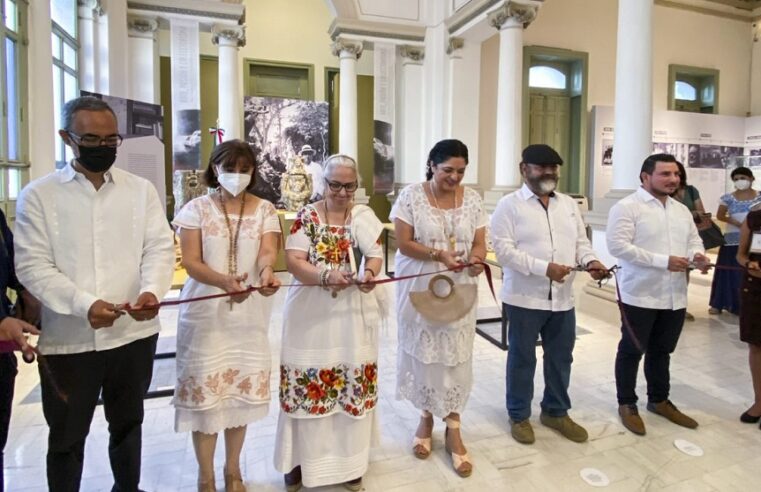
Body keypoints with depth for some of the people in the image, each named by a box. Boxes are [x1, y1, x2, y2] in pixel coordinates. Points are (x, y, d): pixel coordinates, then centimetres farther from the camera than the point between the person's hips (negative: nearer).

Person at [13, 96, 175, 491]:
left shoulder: (141, 190, 4)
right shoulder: (38, 195, -2)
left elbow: (159, 247, -3)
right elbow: (32, 266, -8)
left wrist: (152, 290, -23)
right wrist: (84, 305, -23)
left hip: (133, 334, 2)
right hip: (67, 340, -2)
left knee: (128, 425, 21)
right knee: (66, 438, 14)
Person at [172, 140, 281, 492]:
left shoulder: (264, 210, 3)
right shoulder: (196, 209, -2)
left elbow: (268, 252, -13)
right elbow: (191, 262, -10)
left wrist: (266, 271, -38)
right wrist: (225, 281, -30)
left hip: (249, 314, 2)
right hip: (205, 313, -1)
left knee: (242, 388, 11)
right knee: (204, 388, 3)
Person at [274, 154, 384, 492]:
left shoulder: (364, 216, 4)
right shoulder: (307, 215, -2)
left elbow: (375, 253, -8)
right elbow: (293, 261, -11)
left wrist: (369, 272, -31)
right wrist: (326, 277, -29)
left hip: (354, 314, 2)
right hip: (311, 313, -1)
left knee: (353, 384, 9)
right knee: (307, 384, 4)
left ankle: (349, 460, 28)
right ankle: (301, 457, 25)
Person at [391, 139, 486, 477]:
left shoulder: (471, 199, 3)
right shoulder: (411, 196, -7)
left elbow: (480, 243, 3)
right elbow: (403, 244, -10)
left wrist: (476, 257, -20)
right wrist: (438, 254, -24)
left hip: (459, 290, 2)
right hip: (420, 289, -2)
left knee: (456, 356, 5)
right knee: (423, 353, 9)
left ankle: (453, 429, 21)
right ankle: (426, 418, 31)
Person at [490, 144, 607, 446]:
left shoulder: (569, 205, 12)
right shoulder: (510, 205, -8)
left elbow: (581, 242, 13)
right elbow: (504, 250, -16)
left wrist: (590, 261, -9)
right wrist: (544, 268, -23)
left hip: (563, 298, 6)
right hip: (524, 297, -6)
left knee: (561, 358, 18)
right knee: (522, 359, 9)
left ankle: (556, 412, 38)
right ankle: (519, 416, 28)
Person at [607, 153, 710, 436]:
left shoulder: (682, 210, 13)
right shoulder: (627, 207, -12)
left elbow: (694, 240, 18)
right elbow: (618, 246, -21)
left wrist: (697, 256, -7)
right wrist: (663, 261, -23)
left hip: (675, 297, 7)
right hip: (639, 296, -7)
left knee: (661, 351, 20)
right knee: (631, 351, 7)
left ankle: (659, 400, 36)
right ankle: (627, 405, 22)